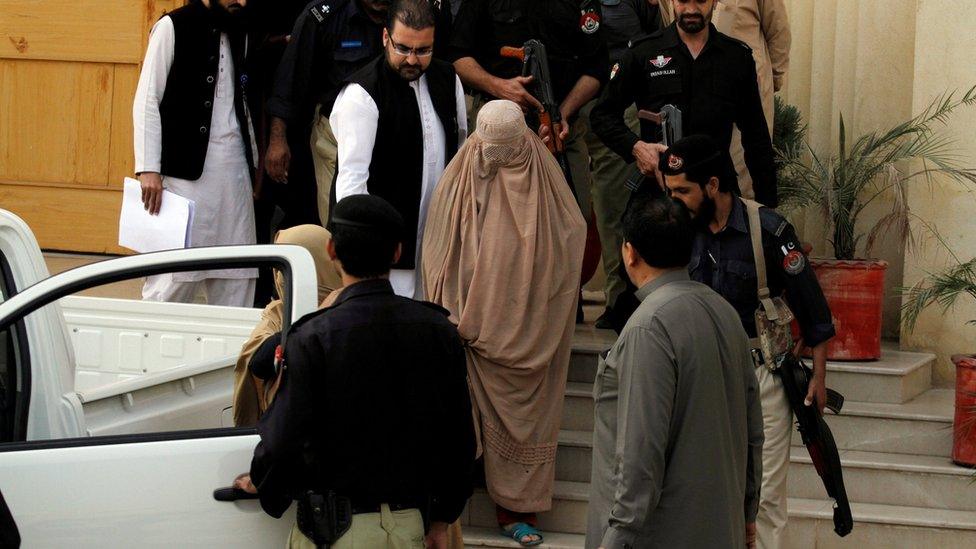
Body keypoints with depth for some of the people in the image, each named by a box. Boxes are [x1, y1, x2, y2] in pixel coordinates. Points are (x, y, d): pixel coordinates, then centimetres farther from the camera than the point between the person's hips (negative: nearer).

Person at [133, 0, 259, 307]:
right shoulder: (173, 27, -2)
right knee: (175, 273, -10)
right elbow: (146, 100, -6)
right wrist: (148, 169, -14)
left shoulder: (238, 33, 15)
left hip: (234, 169, 6)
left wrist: (253, 164, 14)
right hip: (186, 169, -6)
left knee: (237, 278, 2)